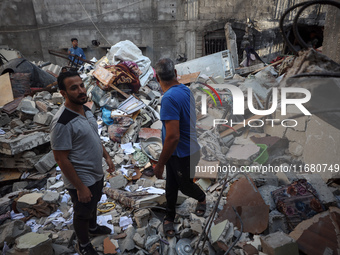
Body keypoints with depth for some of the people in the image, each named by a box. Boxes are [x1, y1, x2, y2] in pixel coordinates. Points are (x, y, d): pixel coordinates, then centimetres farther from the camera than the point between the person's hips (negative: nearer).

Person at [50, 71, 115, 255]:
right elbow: (61, 159, -25)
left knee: (93, 203, 31)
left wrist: (107, 156, 11)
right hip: (81, 180, -8)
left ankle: (93, 227, 58)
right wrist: (80, 187, -21)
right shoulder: (62, 122, -30)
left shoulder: (86, 110, -2)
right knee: (83, 213, 16)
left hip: (96, 173, 8)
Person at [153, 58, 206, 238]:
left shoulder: (169, 98, -30)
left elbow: (173, 136, -34)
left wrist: (160, 164, -23)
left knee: (185, 186, 20)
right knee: (171, 186, 20)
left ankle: (202, 199, 50)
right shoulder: (186, 90, -2)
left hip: (183, 154, -8)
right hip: (176, 152, 8)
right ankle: (169, 218, 38)